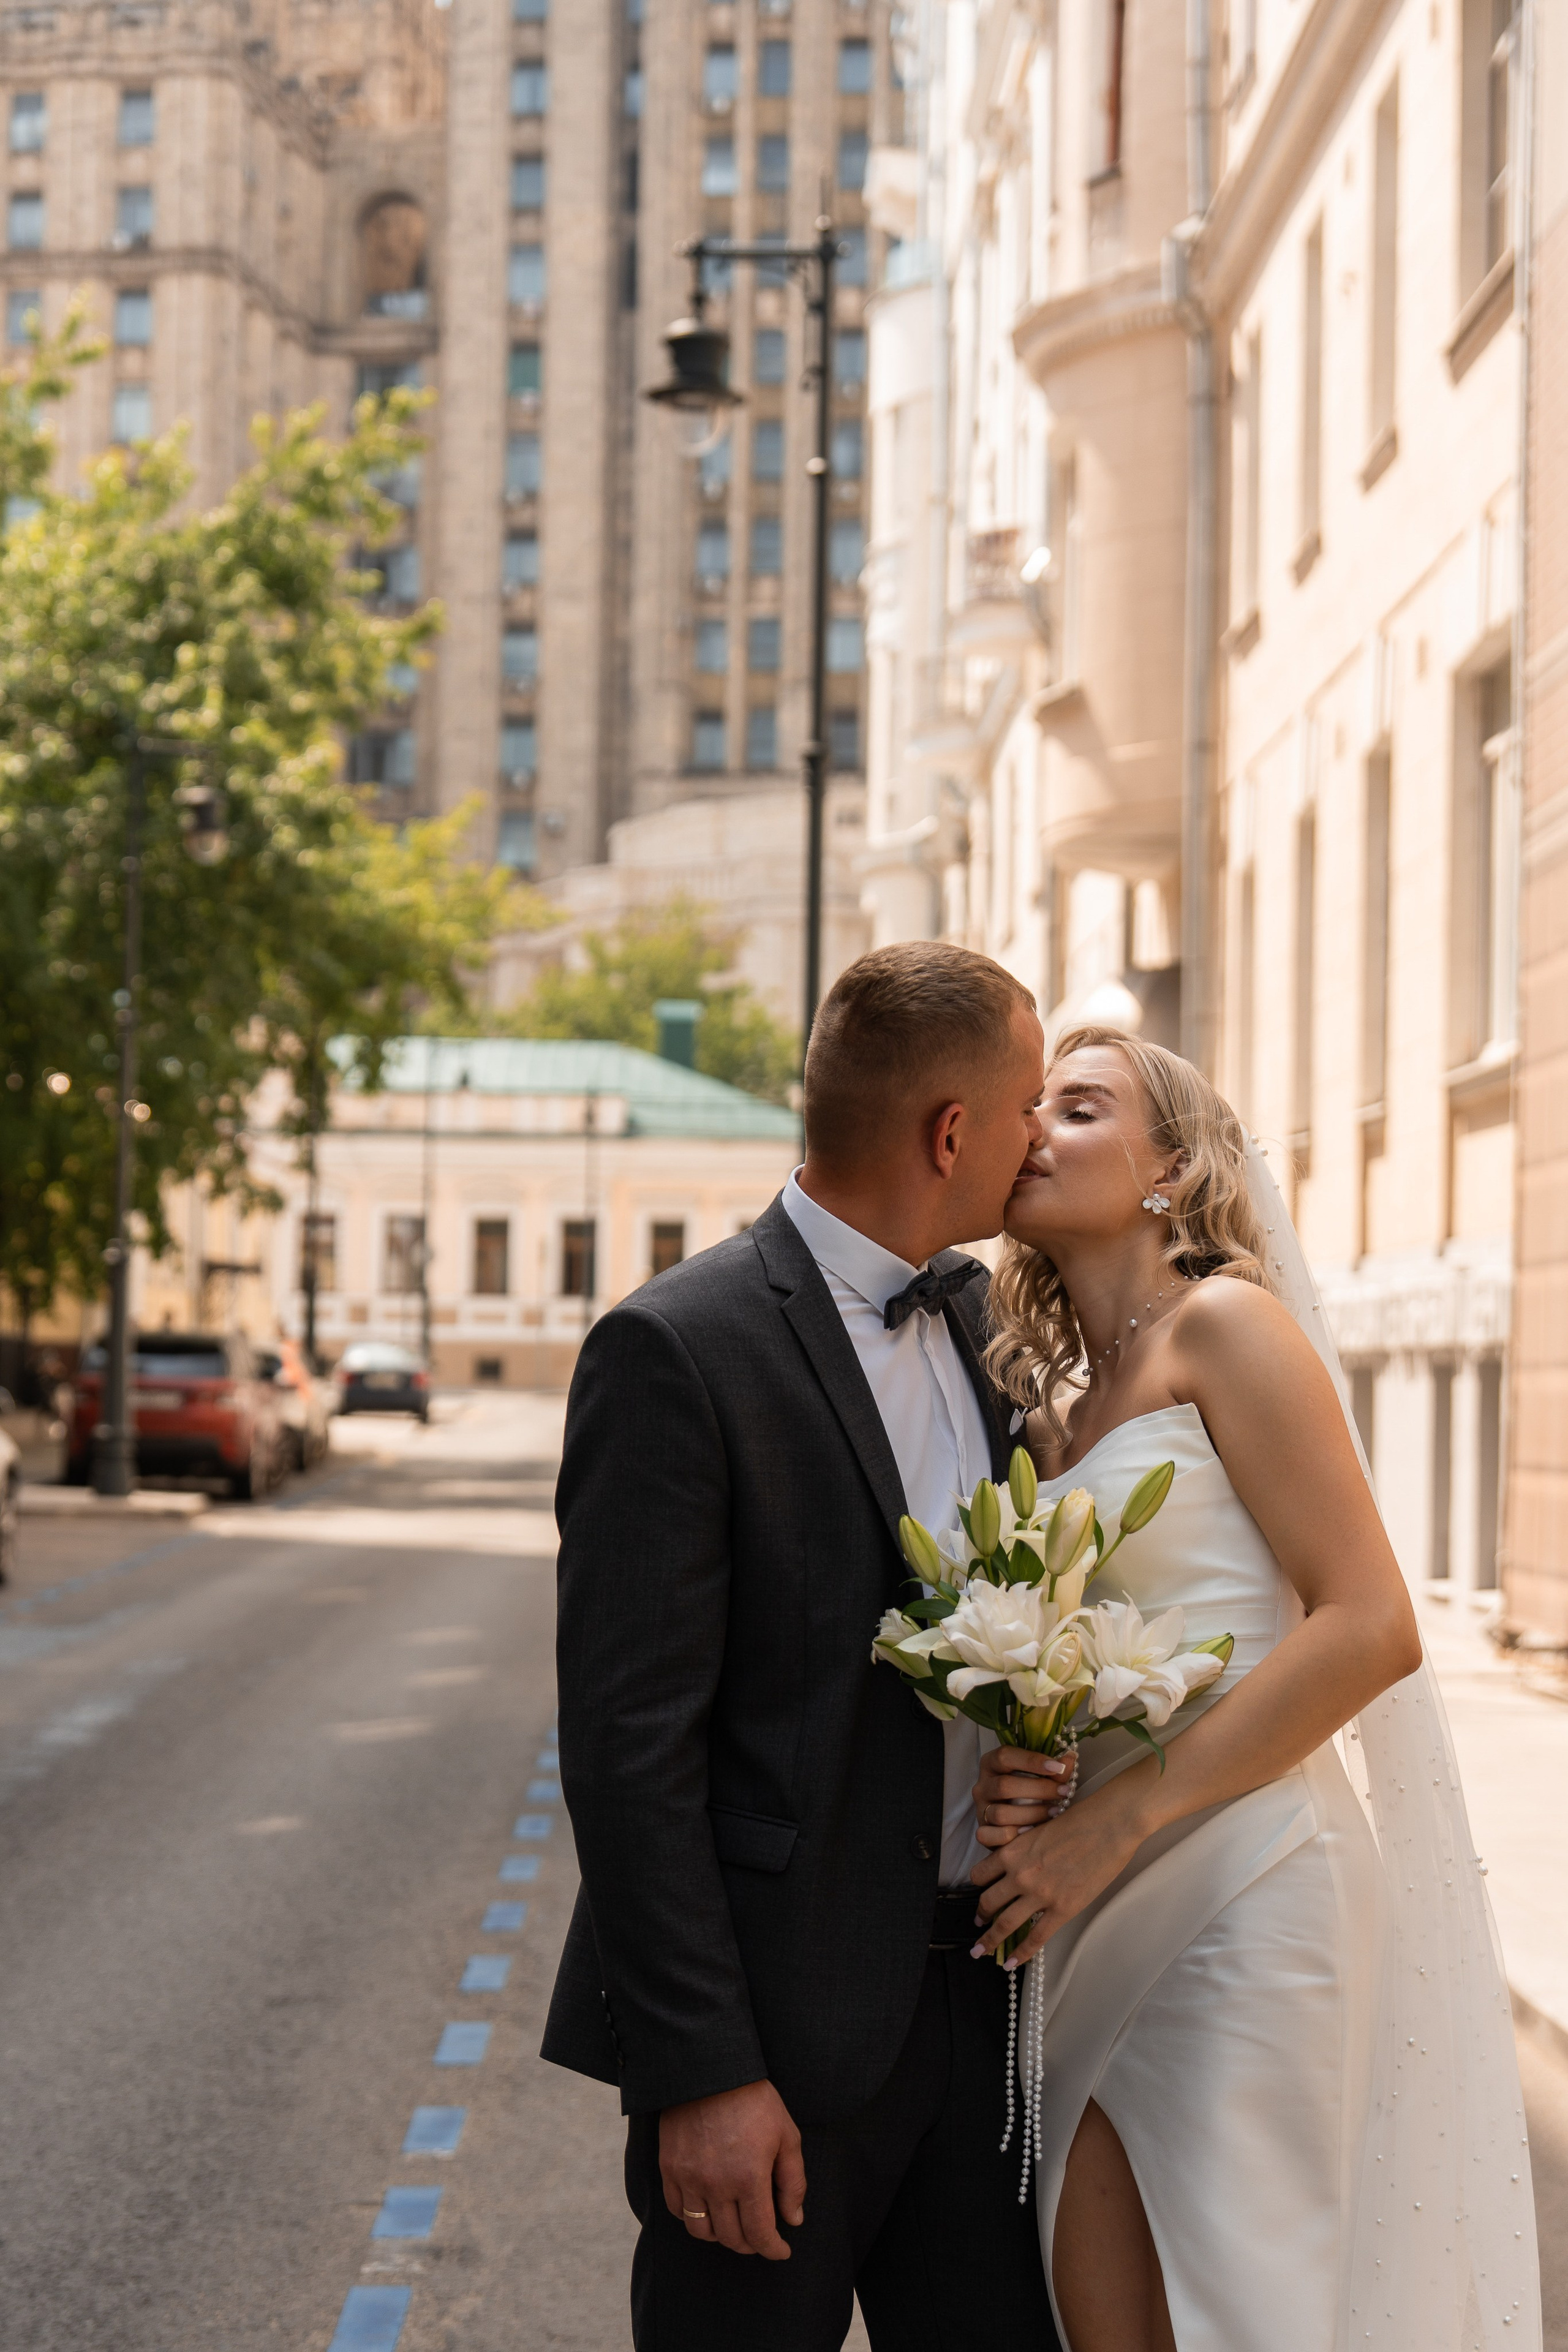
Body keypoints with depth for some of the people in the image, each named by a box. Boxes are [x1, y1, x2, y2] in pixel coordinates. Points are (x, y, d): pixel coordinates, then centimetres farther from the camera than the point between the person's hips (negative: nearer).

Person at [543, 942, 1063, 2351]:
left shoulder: (980, 1315, 10)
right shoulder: (676, 1351, -14)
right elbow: (630, 1742, -16)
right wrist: (703, 2071, -18)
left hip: (972, 1992, 7)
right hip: (781, 2022, -7)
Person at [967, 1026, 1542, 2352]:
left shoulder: (1225, 1322, -7)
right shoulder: (1053, 1407, 16)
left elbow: (1370, 1626, -15)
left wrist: (1116, 1821, -16)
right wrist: (1016, 1769, -4)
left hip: (1241, 1891, -7)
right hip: (1105, 1908, 7)